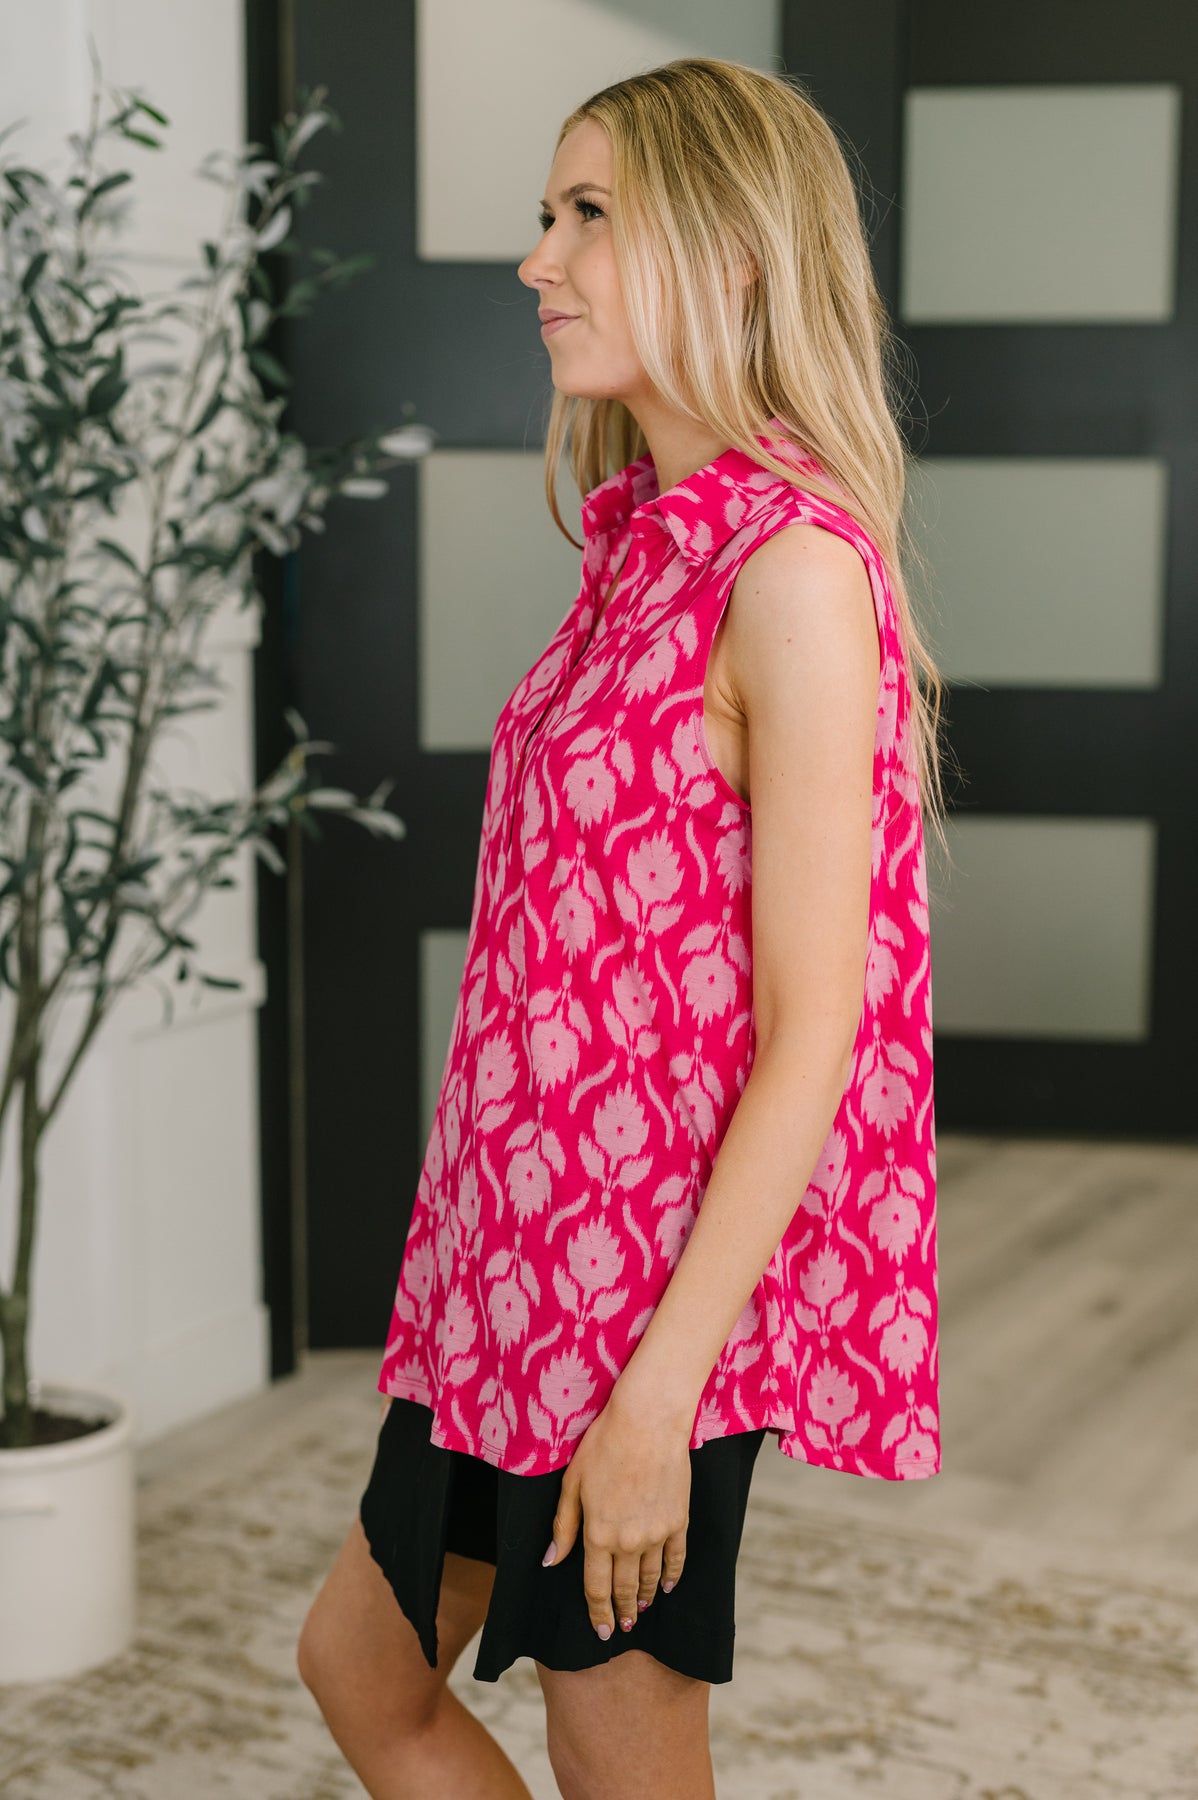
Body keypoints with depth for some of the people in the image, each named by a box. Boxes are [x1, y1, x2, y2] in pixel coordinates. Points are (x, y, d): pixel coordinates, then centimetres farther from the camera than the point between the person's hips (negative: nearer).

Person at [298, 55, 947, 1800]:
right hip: (520, 1260, 9)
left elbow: (810, 1034, -21)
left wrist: (658, 1396, -21)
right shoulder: (650, 545, 9)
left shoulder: (792, 567, -18)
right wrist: (491, 1258, 17)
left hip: (657, 1285, -9)